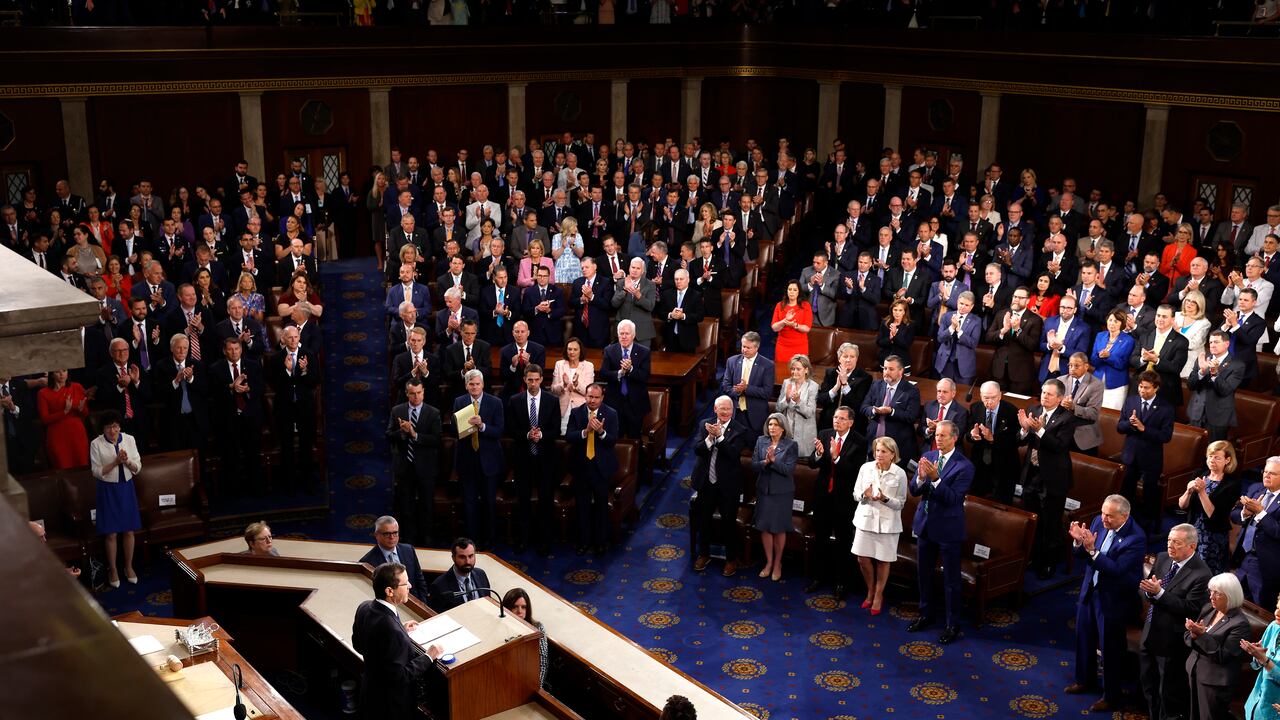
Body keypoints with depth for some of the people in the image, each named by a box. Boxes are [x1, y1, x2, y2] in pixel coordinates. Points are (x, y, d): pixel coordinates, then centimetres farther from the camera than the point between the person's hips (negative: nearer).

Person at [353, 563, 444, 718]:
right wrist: (428, 657, -15)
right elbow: (399, 675, -28)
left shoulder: (365, 608, -10)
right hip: (391, 706, -8)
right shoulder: (389, 628, -35)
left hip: (371, 691, 8)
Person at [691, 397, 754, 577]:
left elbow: (734, 453, -22)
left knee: (729, 522, 7)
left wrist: (719, 436, -30)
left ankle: (731, 559, 25)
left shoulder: (740, 430, -10)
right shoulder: (705, 425, 0)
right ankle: (703, 554, 37)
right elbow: (697, 448, -9)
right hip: (706, 482, 3)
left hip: (727, 485, -3)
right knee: (703, 520, 17)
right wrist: (710, 438, -27)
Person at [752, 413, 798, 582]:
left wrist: (773, 460, -25)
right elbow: (753, 465, -3)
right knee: (764, 527, 8)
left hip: (782, 492, -3)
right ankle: (768, 562, 23)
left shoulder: (791, 445, -8)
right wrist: (765, 462, -22)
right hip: (764, 490, 3)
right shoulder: (761, 441, 1)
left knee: (779, 529, 7)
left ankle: (777, 563, 23)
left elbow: (789, 469, -15)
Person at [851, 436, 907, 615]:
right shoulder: (865, 468, -2)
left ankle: (878, 595, 28)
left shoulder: (900, 474, -9)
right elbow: (856, 494, 4)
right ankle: (870, 591, 30)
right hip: (866, 518, 2)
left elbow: (901, 503, -6)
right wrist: (864, 495, -17)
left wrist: (885, 499, -23)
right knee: (863, 559, 6)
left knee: (883, 560, 8)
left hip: (887, 522, -2)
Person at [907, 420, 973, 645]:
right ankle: (927, 614, 38)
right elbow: (913, 490, -2)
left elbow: (953, 498, -23)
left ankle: (953, 625, 18)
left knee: (951, 579, 5)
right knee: (923, 573, 19)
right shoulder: (927, 457, 1)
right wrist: (920, 478, -23)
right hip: (925, 524, 6)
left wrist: (935, 479, -35)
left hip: (948, 528, -6)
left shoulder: (964, 466, -16)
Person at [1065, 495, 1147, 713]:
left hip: (1113, 599, -7)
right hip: (1090, 589, 7)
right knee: (1084, 637, 22)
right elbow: (1081, 555, 2)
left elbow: (1117, 570, -31)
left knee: (1111, 648, 7)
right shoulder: (1099, 522, -6)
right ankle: (1086, 680, 45)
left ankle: (1111, 697, 25)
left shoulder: (1136, 538, -25)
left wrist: (1092, 550, -38)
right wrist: (1079, 541, -19)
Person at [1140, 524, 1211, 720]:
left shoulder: (1201, 574, -21)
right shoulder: (1162, 558, 2)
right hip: (1149, 637, 7)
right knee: (1149, 689, 23)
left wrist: (1159, 593, -29)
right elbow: (1144, 588, 7)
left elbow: (1190, 609, -25)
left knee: (1169, 696, 10)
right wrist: (1149, 591, -16)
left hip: (1171, 644, -7)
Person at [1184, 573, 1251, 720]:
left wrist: (1203, 635, -27)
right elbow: (1187, 637, 6)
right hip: (1195, 672, 7)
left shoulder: (1240, 624, -18)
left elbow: (1223, 655, -21)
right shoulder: (1208, 609, 3)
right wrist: (1194, 635, -16)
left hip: (1215, 681, -7)